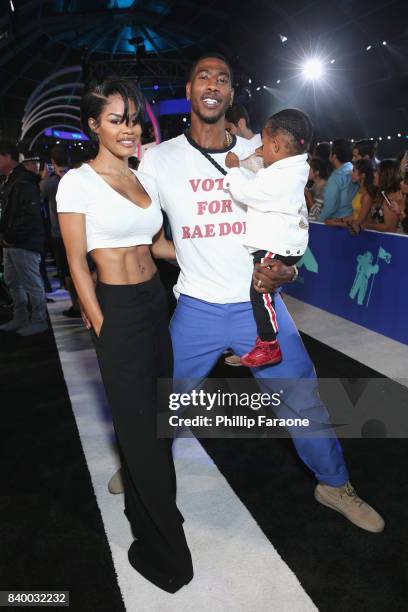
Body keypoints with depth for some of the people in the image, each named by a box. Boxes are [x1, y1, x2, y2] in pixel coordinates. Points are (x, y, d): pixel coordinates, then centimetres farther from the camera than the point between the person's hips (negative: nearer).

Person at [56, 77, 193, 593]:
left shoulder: (146, 180, 11)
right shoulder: (78, 182, -8)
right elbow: (77, 264, -8)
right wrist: (101, 329, -10)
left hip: (156, 301, 7)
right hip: (117, 309, -6)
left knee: (154, 416, 15)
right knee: (140, 425, 3)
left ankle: (145, 514, 36)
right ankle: (165, 547, 23)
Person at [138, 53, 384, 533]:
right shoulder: (160, 159, -1)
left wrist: (284, 268, -8)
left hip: (259, 304, 1)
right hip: (196, 309, 0)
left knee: (304, 400, 8)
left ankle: (334, 484, 34)